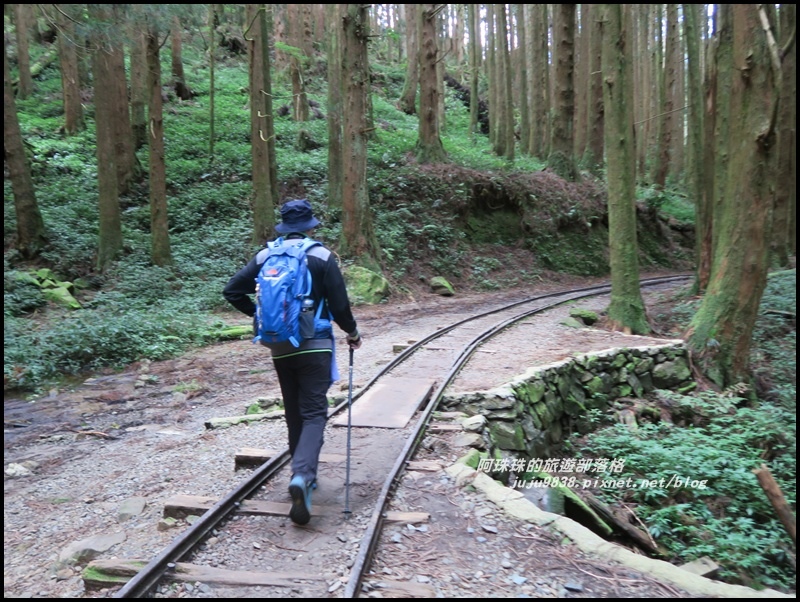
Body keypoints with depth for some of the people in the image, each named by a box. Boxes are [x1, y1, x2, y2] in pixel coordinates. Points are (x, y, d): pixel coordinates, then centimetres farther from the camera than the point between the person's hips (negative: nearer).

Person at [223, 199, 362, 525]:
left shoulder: (265, 256, 4)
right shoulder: (322, 256, -5)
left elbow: (232, 290, 3)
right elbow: (339, 305, -7)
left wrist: (261, 314, 14)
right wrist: (353, 332, 10)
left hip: (279, 348, 4)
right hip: (314, 345, -4)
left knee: (294, 413, 15)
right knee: (314, 412, -3)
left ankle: (304, 475, 25)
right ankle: (302, 475, -23)